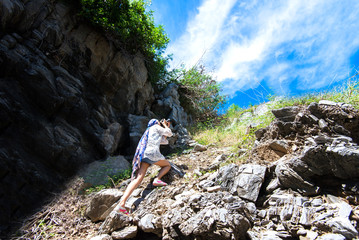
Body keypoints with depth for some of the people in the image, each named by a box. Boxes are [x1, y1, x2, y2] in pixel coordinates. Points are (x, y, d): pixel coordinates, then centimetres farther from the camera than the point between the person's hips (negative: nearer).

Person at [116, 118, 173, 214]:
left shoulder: (148, 131, 36)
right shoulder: (156, 127, 13)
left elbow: (165, 141, 38)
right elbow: (170, 133, 15)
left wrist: (166, 127, 41)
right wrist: (165, 126, 31)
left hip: (143, 155, 7)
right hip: (153, 153, -6)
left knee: (138, 179, -7)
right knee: (167, 165, 18)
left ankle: (121, 203, -21)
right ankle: (157, 179, -11)